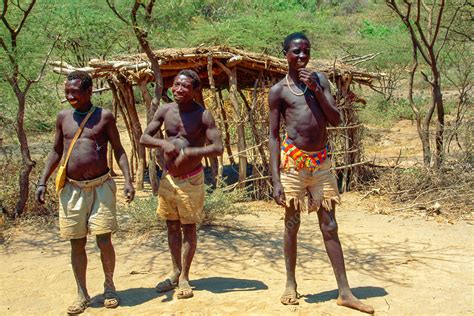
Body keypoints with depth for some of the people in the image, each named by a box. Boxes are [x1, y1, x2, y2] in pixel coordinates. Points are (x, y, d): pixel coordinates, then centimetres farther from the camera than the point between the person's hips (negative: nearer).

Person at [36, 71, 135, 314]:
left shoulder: (104, 116, -1)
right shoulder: (63, 117, 7)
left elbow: (118, 150, 1)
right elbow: (56, 152, 13)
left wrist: (128, 180, -10)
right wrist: (42, 182, 4)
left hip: (101, 186, -2)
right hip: (72, 189, 3)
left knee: (104, 241, -2)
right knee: (77, 244, 6)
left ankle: (109, 286, 21)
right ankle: (82, 294, 21)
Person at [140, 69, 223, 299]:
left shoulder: (202, 115, -13)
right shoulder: (165, 110, -1)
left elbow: (218, 148, -17)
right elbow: (144, 138, 0)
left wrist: (188, 152, -27)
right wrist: (164, 143, -20)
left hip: (191, 179, -4)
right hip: (168, 177, 4)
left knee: (188, 228, 5)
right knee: (172, 226, 14)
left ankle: (184, 278, 16)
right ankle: (175, 272, 29)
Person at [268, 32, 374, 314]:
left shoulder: (320, 79, 10)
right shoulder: (278, 90, 0)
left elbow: (336, 120, 3)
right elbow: (274, 136, -2)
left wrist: (316, 90, -9)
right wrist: (276, 180, -8)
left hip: (321, 161, 3)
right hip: (293, 161, -3)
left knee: (330, 227, 5)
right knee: (292, 224, 7)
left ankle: (345, 292, 9)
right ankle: (291, 285, 23)